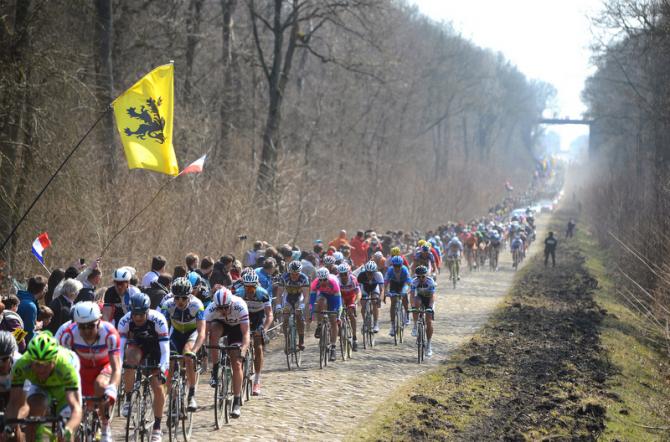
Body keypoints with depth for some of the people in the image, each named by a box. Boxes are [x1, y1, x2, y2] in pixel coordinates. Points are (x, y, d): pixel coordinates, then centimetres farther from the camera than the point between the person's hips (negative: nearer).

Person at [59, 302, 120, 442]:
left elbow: (116, 368, -37)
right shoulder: (69, 334, -30)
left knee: (100, 384, -33)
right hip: (83, 367, 3)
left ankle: (106, 429, -18)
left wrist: (111, 391, -54)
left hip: (105, 366, -3)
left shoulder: (110, 334, -35)